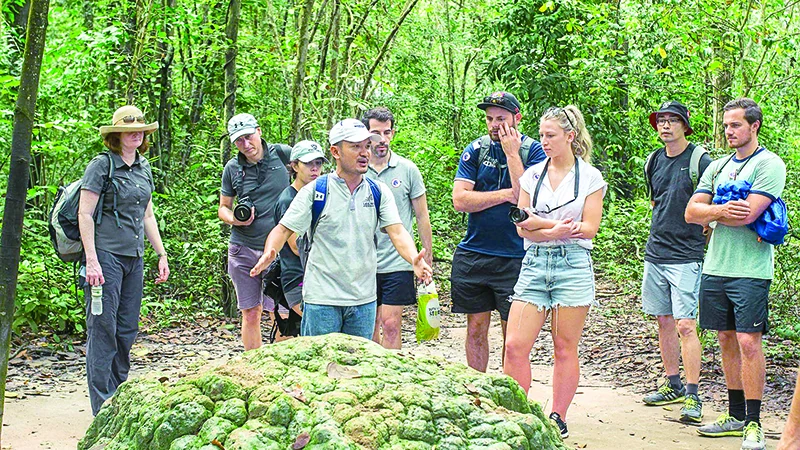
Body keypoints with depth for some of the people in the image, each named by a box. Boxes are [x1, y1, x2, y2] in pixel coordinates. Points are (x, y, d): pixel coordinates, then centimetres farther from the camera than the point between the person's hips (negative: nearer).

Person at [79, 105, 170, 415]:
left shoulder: (143, 168, 15)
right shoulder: (102, 165, -5)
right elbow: (85, 214, -10)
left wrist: (161, 254, 17)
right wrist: (91, 260, -17)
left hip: (134, 258, 7)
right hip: (106, 254, -7)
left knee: (127, 330, 10)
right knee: (103, 329, -5)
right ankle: (103, 407, 0)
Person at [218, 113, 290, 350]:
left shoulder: (281, 155, -1)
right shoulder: (232, 168, 5)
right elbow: (223, 207, 15)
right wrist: (234, 219, -9)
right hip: (243, 250, 2)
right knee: (250, 314, 6)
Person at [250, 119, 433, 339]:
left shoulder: (379, 192, 5)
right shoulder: (315, 191, -4)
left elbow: (397, 231, -5)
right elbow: (283, 229, -3)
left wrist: (415, 259, -24)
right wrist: (269, 254, -25)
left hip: (364, 298, 3)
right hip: (322, 298, -3)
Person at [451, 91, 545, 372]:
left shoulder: (533, 151, -2)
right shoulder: (475, 150, 5)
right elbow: (459, 200, -6)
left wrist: (512, 153, -14)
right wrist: (507, 194, -12)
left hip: (514, 257, -2)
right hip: (473, 255, 3)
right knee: (476, 330, 8)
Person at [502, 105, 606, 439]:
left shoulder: (590, 176, 2)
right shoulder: (532, 175, 11)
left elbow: (589, 228, -5)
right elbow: (523, 228, 3)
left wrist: (542, 223, -11)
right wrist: (555, 230, -15)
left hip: (573, 264, -3)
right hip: (534, 264, 3)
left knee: (565, 348, 3)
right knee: (515, 346, -5)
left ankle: (558, 418, 14)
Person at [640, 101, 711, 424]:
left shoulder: (700, 161, -8)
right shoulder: (655, 161, 11)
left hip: (686, 256, -6)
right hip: (655, 252, 6)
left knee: (685, 325, -10)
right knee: (664, 322, 11)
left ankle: (692, 397, -6)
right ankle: (673, 386, 23)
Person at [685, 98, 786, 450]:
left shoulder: (769, 164, -5)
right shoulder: (717, 167, 15)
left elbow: (747, 214, -18)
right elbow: (691, 212, 7)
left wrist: (710, 215, -2)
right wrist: (721, 210, -13)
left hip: (750, 269, -6)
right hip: (715, 267, 7)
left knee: (748, 341, -8)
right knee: (726, 339, 11)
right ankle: (735, 415, 20)